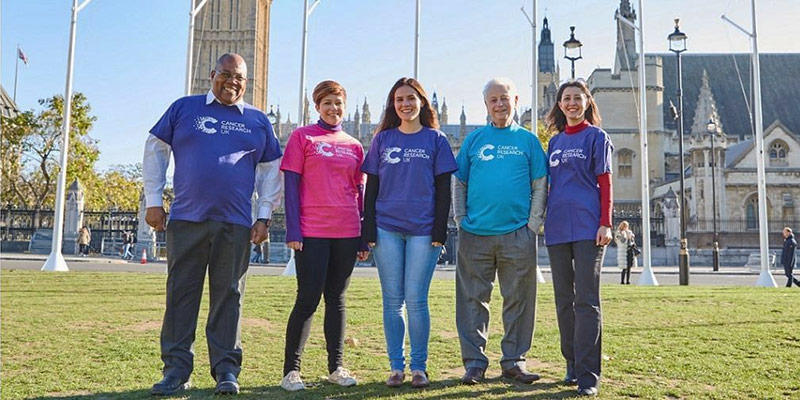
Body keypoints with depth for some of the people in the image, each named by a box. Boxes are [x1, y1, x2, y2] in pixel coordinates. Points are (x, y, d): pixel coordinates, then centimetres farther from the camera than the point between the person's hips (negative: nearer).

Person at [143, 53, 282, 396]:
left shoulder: (258, 121, 12)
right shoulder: (184, 108, 9)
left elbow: (270, 170, 15)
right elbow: (155, 149, 11)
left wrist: (264, 216, 6)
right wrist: (153, 201, 4)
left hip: (235, 225, 1)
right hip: (186, 220, 0)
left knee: (229, 296, 4)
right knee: (181, 294, 2)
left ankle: (226, 370, 12)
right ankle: (176, 370, 10)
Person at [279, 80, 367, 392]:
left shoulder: (354, 146, 14)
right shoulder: (302, 137, 4)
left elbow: (360, 192, 14)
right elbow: (291, 185, -2)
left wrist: (365, 237, 9)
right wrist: (293, 230, -11)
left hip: (347, 233, 4)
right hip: (312, 232, -4)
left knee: (336, 299, 10)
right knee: (308, 299, -4)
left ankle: (336, 367, 18)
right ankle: (291, 370, 5)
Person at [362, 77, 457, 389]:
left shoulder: (435, 139, 7)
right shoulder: (382, 139, 11)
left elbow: (443, 189, 4)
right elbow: (371, 187, 10)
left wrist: (440, 231, -4)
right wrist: (368, 231, 2)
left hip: (423, 231, -2)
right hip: (387, 229, 2)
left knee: (416, 300, -1)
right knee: (392, 301, 4)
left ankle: (419, 367, 11)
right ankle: (396, 366, 13)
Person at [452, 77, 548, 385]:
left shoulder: (528, 140, 8)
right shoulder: (474, 139, 9)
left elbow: (540, 185, 7)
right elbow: (458, 183, 11)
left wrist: (533, 223, -2)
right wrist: (460, 219, 1)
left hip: (518, 235, 0)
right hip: (475, 233, 1)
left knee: (518, 300, 6)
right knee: (473, 299, 4)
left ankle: (514, 360, 18)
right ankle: (474, 362, 14)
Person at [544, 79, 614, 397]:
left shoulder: (596, 136, 3)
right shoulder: (555, 142, 17)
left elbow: (605, 183, -3)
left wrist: (605, 223, -12)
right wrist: (543, 221, 11)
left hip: (588, 227, -5)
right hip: (557, 228, 6)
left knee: (586, 300, -8)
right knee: (564, 300, 9)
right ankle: (572, 364, 20)